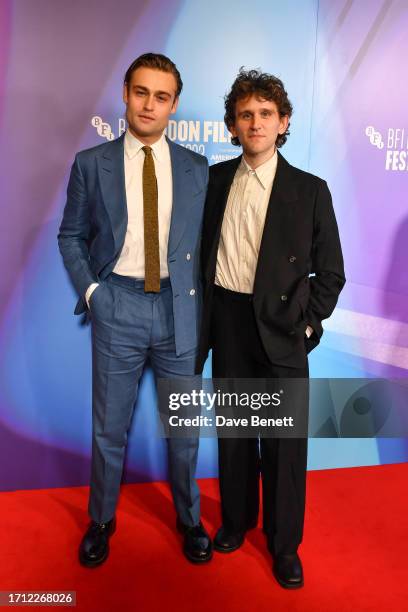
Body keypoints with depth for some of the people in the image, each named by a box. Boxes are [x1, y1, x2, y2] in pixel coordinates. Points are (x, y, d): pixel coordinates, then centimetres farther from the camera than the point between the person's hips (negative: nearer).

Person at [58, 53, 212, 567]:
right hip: (117, 307, -1)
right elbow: (71, 236, 7)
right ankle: (101, 520, 36)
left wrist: (199, 299, 0)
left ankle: (189, 519, 37)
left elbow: (205, 238, 8)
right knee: (109, 426, 11)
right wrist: (89, 289, -5)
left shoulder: (197, 168, 4)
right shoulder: (91, 163, 1)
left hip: (179, 307, 1)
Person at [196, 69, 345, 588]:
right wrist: (204, 312, 3)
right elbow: (204, 249, 10)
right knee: (233, 428, 16)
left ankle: (284, 541, 28)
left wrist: (307, 324, -6)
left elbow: (330, 272, 1)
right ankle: (236, 519, 38)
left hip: (281, 327, -2)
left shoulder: (310, 190, -3)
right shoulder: (215, 179, 5)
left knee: (285, 439, 7)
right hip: (226, 320, 3)